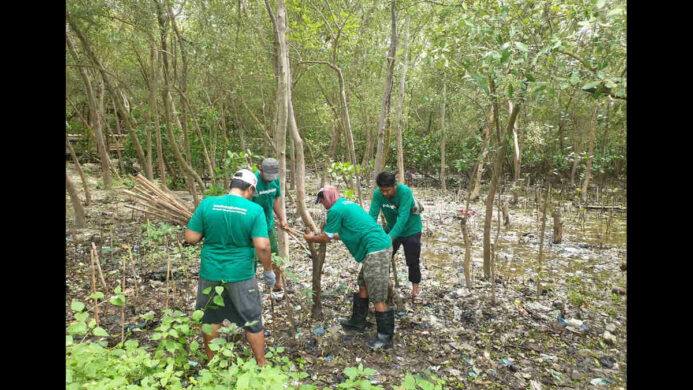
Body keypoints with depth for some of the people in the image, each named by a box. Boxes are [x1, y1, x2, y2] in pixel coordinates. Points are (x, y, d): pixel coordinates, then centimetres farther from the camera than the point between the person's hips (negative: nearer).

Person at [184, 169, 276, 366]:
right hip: (241, 275, -2)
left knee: (211, 319, 22)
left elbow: (190, 238, -6)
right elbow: (262, 246, -18)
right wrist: (268, 271, -3)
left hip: (211, 273, 2)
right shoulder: (254, 209, -14)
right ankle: (261, 364, 28)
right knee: (252, 321, 15)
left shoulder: (207, 203, -8)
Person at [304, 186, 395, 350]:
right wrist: (328, 234, 42)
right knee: (363, 286, 21)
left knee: (377, 297, -1)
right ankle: (357, 322, 35)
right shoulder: (347, 204, 21)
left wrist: (311, 238, 22)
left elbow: (326, 238, 2)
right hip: (380, 247, 10)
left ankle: (385, 337, 9)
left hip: (376, 250, -10)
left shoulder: (335, 210, -8)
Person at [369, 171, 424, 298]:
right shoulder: (377, 194, -21)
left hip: (410, 230, -4)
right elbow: (372, 215, -24)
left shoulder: (405, 191, -34)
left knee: (412, 261, 5)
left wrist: (390, 237, -48)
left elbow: (402, 217, -40)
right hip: (391, 228, 4)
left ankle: (416, 285, 29)